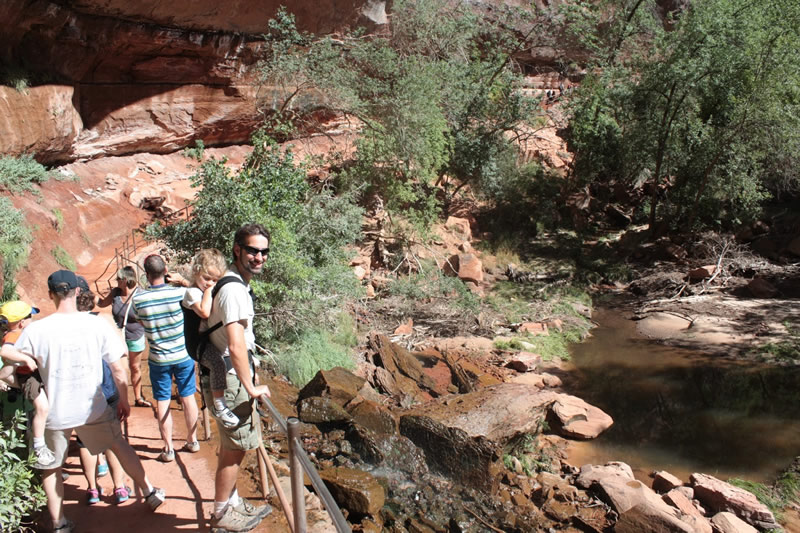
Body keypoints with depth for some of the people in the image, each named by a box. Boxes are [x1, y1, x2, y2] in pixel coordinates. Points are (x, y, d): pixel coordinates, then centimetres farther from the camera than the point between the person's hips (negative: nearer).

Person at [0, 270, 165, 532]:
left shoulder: (36, 330, -14)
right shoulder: (98, 324, -11)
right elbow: (118, 370, -5)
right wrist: (124, 401, 7)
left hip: (54, 413, -1)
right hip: (93, 408, 1)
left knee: (50, 467, 20)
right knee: (119, 445, 23)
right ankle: (150, 492, 32)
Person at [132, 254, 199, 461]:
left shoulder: (138, 299, -12)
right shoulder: (179, 293, -16)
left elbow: (139, 320, 7)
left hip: (158, 360, 0)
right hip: (183, 355, 1)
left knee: (162, 402, 9)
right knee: (188, 397, 14)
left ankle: (168, 449, 15)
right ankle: (192, 441, 27)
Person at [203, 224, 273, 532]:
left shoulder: (238, 283, 10)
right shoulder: (234, 289, -23)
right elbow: (236, 346, -30)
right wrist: (251, 388, -21)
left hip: (226, 377, 10)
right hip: (229, 381, -10)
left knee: (233, 447, 20)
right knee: (234, 448, 3)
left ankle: (232, 503, 35)